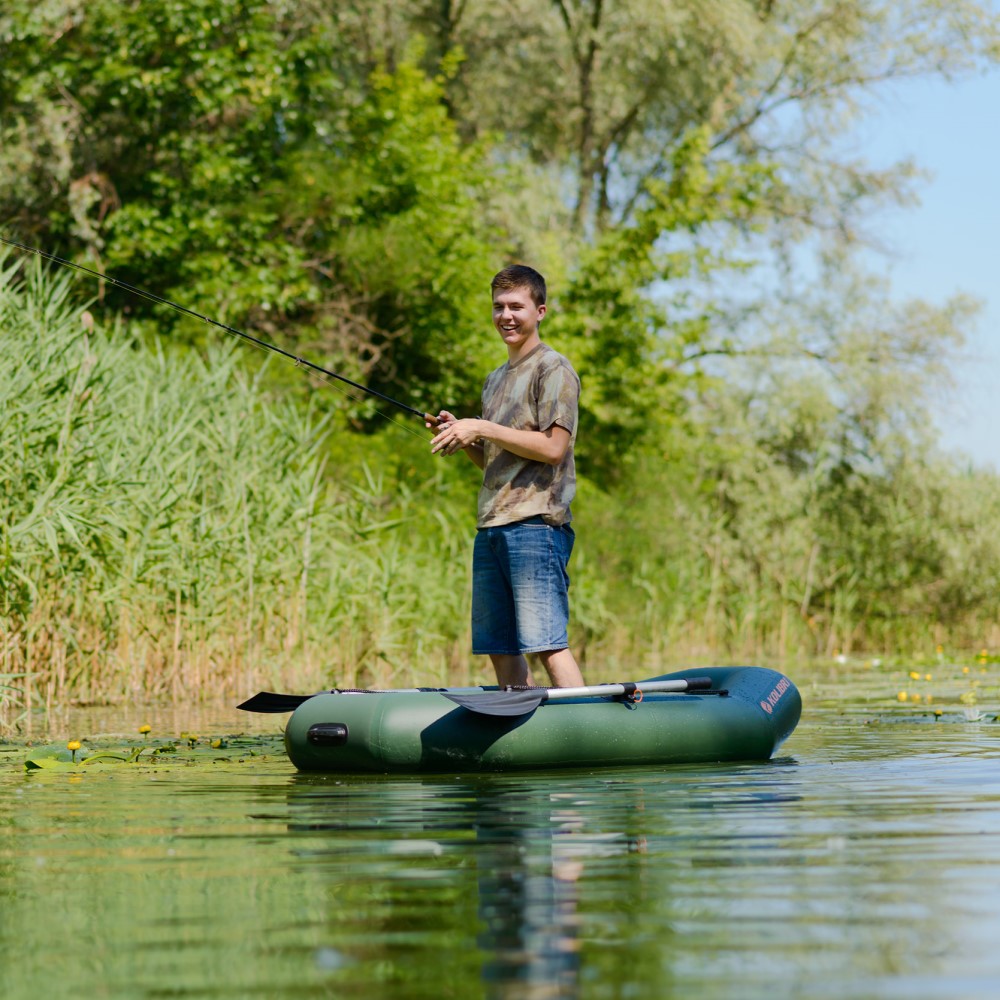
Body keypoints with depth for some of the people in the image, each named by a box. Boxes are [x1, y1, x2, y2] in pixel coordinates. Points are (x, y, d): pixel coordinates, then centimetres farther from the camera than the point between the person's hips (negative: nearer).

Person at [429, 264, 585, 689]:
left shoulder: (553, 369, -3)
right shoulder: (496, 379, 23)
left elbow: (553, 448, -13)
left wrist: (481, 429, -12)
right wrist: (461, 436, 7)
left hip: (536, 524, -9)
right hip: (491, 526, 9)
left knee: (547, 643, -14)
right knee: (500, 648, 7)